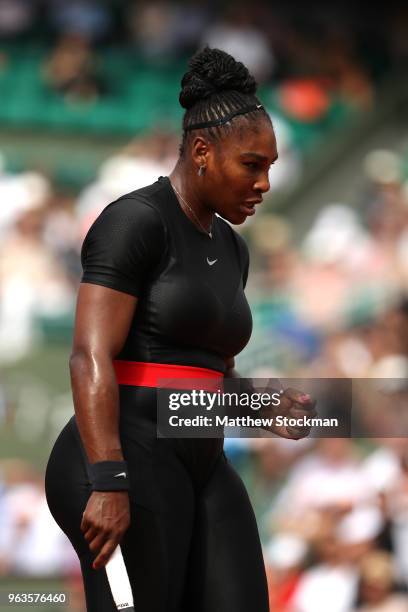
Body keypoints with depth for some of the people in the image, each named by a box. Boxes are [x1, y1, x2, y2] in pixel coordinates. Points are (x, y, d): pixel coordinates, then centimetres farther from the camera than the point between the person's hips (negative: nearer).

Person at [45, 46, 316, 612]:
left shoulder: (227, 248, 19)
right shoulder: (133, 221, -10)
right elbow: (91, 357, -18)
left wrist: (267, 409, 3)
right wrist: (109, 486, -26)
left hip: (200, 474, 9)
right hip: (123, 467, -9)